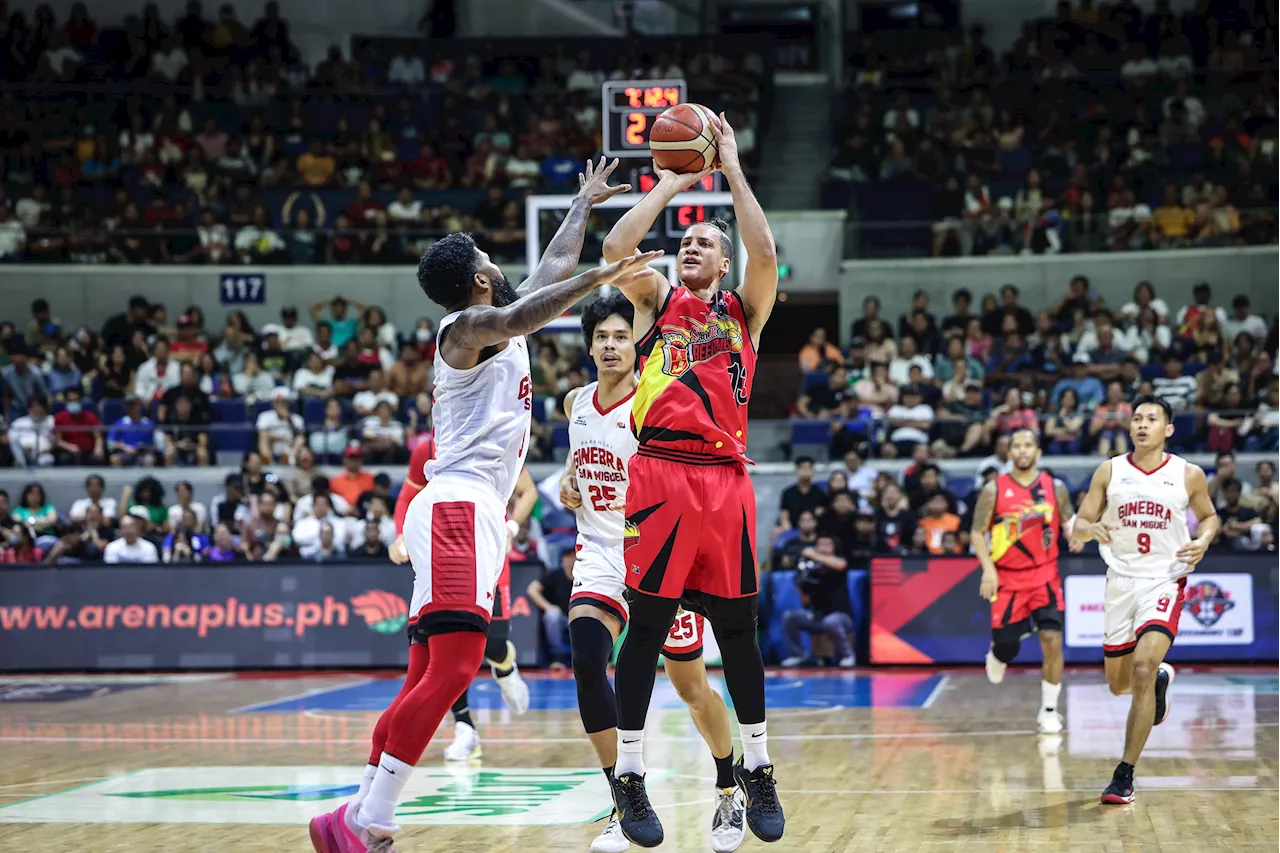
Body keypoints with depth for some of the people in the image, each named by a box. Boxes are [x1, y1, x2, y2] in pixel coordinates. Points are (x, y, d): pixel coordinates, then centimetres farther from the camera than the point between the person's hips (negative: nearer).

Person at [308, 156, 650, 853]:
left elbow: (551, 268, 38)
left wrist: (584, 203, 48)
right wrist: (598, 280, -33)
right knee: (453, 668, -21)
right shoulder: (466, 325, -5)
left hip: (473, 515, 10)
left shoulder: (498, 325, 22)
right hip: (458, 509, -10)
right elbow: (517, 318, -28)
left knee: (426, 679, 6)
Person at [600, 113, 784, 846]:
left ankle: (757, 769, 19)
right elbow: (617, 249, -6)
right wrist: (671, 184, 2)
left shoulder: (744, 310, 12)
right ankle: (630, 777, 4)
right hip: (661, 475, -1)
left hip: (725, 478, 1)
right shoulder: (657, 300, 12)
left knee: (738, 629, 7)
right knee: (646, 627, -2)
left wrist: (732, 168, -3)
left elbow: (765, 252, -7)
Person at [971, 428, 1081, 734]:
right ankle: (998, 653, 41)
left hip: (1044, 575, 1)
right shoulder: (994, 490, -5)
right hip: (1006, 577, -1)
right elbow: (977, 532, -1)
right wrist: (988, 567, -14)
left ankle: (1048, 711, 1)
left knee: (1052, 641, -11)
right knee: (1007, 644, 1)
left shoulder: (1056, 488, 0)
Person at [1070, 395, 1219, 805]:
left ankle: (1124, 775, -14)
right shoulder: (1109, 471, 0)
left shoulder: (1189, 475, -1)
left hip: (1165, 582, -3)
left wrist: (1203, 540, -7)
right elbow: (1077, 526, 1)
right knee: (1119, 685, 12)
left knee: (1143, 672, -21)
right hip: (1121, 582, 3)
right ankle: (1161, 676, 50)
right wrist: (1090, 529, -23)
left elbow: (1209, 516, 15)